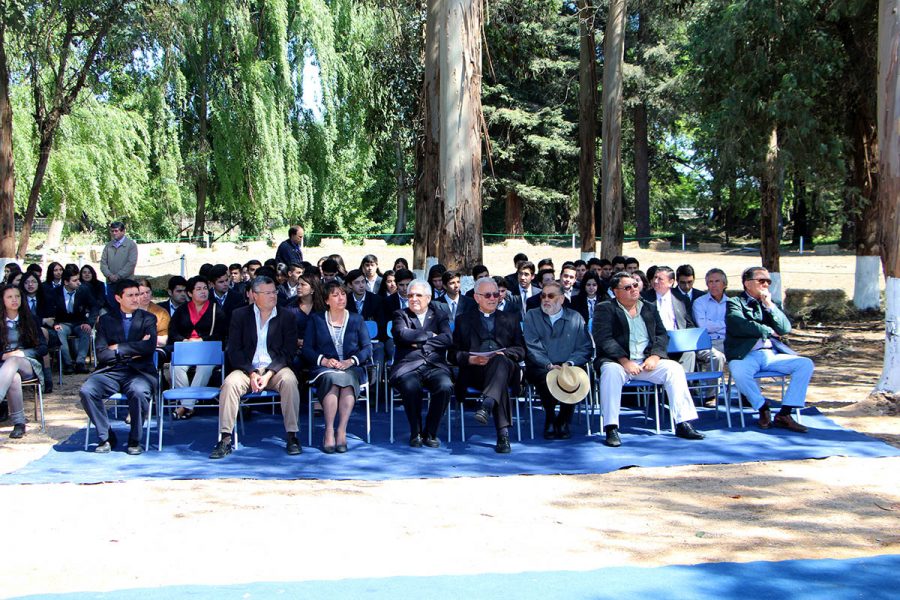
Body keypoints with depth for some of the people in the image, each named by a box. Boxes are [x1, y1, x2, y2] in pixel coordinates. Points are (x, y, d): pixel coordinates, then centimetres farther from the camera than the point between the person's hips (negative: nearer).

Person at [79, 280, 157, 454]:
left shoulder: (148, 319, 13)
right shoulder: (106, 320, 14)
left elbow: (150, 346, -6)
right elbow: (101, 354, 2)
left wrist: (118, 348, -5)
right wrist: (132, 351, -5)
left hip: (139, 371, -2)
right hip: (111, 371, 2)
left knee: (139, 392, -35)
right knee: (86, 391, -26)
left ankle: (135, 440, -15)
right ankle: (106, 437, -9)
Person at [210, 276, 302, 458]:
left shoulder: (286, 317, 6)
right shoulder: (239, 315, 6)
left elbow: (289, 352, 0)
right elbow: (234, 350, 1)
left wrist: (269, 374, -14)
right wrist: (251, 373, -14)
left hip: (276, 368, 0)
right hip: (247, 368, 0)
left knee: (289, 380, -32)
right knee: (230, 383, -29)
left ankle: (292, 436, -26)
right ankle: (225, 440, -25)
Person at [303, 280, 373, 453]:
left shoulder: (356, 319, 18)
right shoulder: (316, 320, 17)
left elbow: (367, 347, 7)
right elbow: (307, 349, 7)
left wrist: (351, 361, -11)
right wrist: (324, 360, -12)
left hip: (352, 367, 0)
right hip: (324, 368, 0)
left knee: (347, 379, -36)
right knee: (332, 378, -36)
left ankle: (341, 431, -38)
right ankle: (329, 431, -38)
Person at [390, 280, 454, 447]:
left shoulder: (440, 316, 19)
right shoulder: (401, 315, 16)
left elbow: (448, 340, 0)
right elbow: (402, 335, -6)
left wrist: (418, 342, -3)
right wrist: (430, 335, 0)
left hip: (435, 366, 2)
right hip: (408, 367, -1)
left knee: (445, 387, -31)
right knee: (411, 388, -35)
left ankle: (430, 432, -11)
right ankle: (415, 432, -12)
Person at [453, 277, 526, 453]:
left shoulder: (510, 319, 26)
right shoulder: (463, 320, 23)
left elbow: (521, 351, 13)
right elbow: (455, 353, 11)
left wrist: (503, 353, -9)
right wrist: (472, 359, -11)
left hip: (504, 365, 1)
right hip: (474, 372, -1)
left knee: (500, 361, -38)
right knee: (501, 383, -36)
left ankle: (486, 405, -58)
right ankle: (503, 432, -47)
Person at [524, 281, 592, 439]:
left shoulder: (575, 318, 13)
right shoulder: (532, 316, 11)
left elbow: (586, 347, 4)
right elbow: (532, 348, -1)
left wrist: (570, 364, -14)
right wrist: (549, 365, -18)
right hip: (540, 368, -1)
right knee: (547, 378, -36)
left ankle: (563, 421, -11)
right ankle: (550, 419, -11)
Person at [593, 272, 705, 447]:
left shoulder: (650, 308, 19)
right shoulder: (605, 309, 4)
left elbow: (662, 335, 13)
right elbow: (604, 339, -8)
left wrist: (654, 356, -7)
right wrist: (624, 361, -20)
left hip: (648, 362, 4)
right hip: (617, 361, -4)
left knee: (674, 368, -20)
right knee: (611, 371, -36)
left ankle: (683, 424, -18)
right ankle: (611, 428, -33)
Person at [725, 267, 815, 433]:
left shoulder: (771, 304, 22)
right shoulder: (735, 303, 6)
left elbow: (785, 329, 7)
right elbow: (740, 327, -14)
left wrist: (769, 305, -3)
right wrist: (769, 331, -2)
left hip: (771, 354, 5)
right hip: (747, 355, -5)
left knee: (806, 364, -16)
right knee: (738, 370, -38)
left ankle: (784, 414, -17)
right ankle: (763, 408, -14)